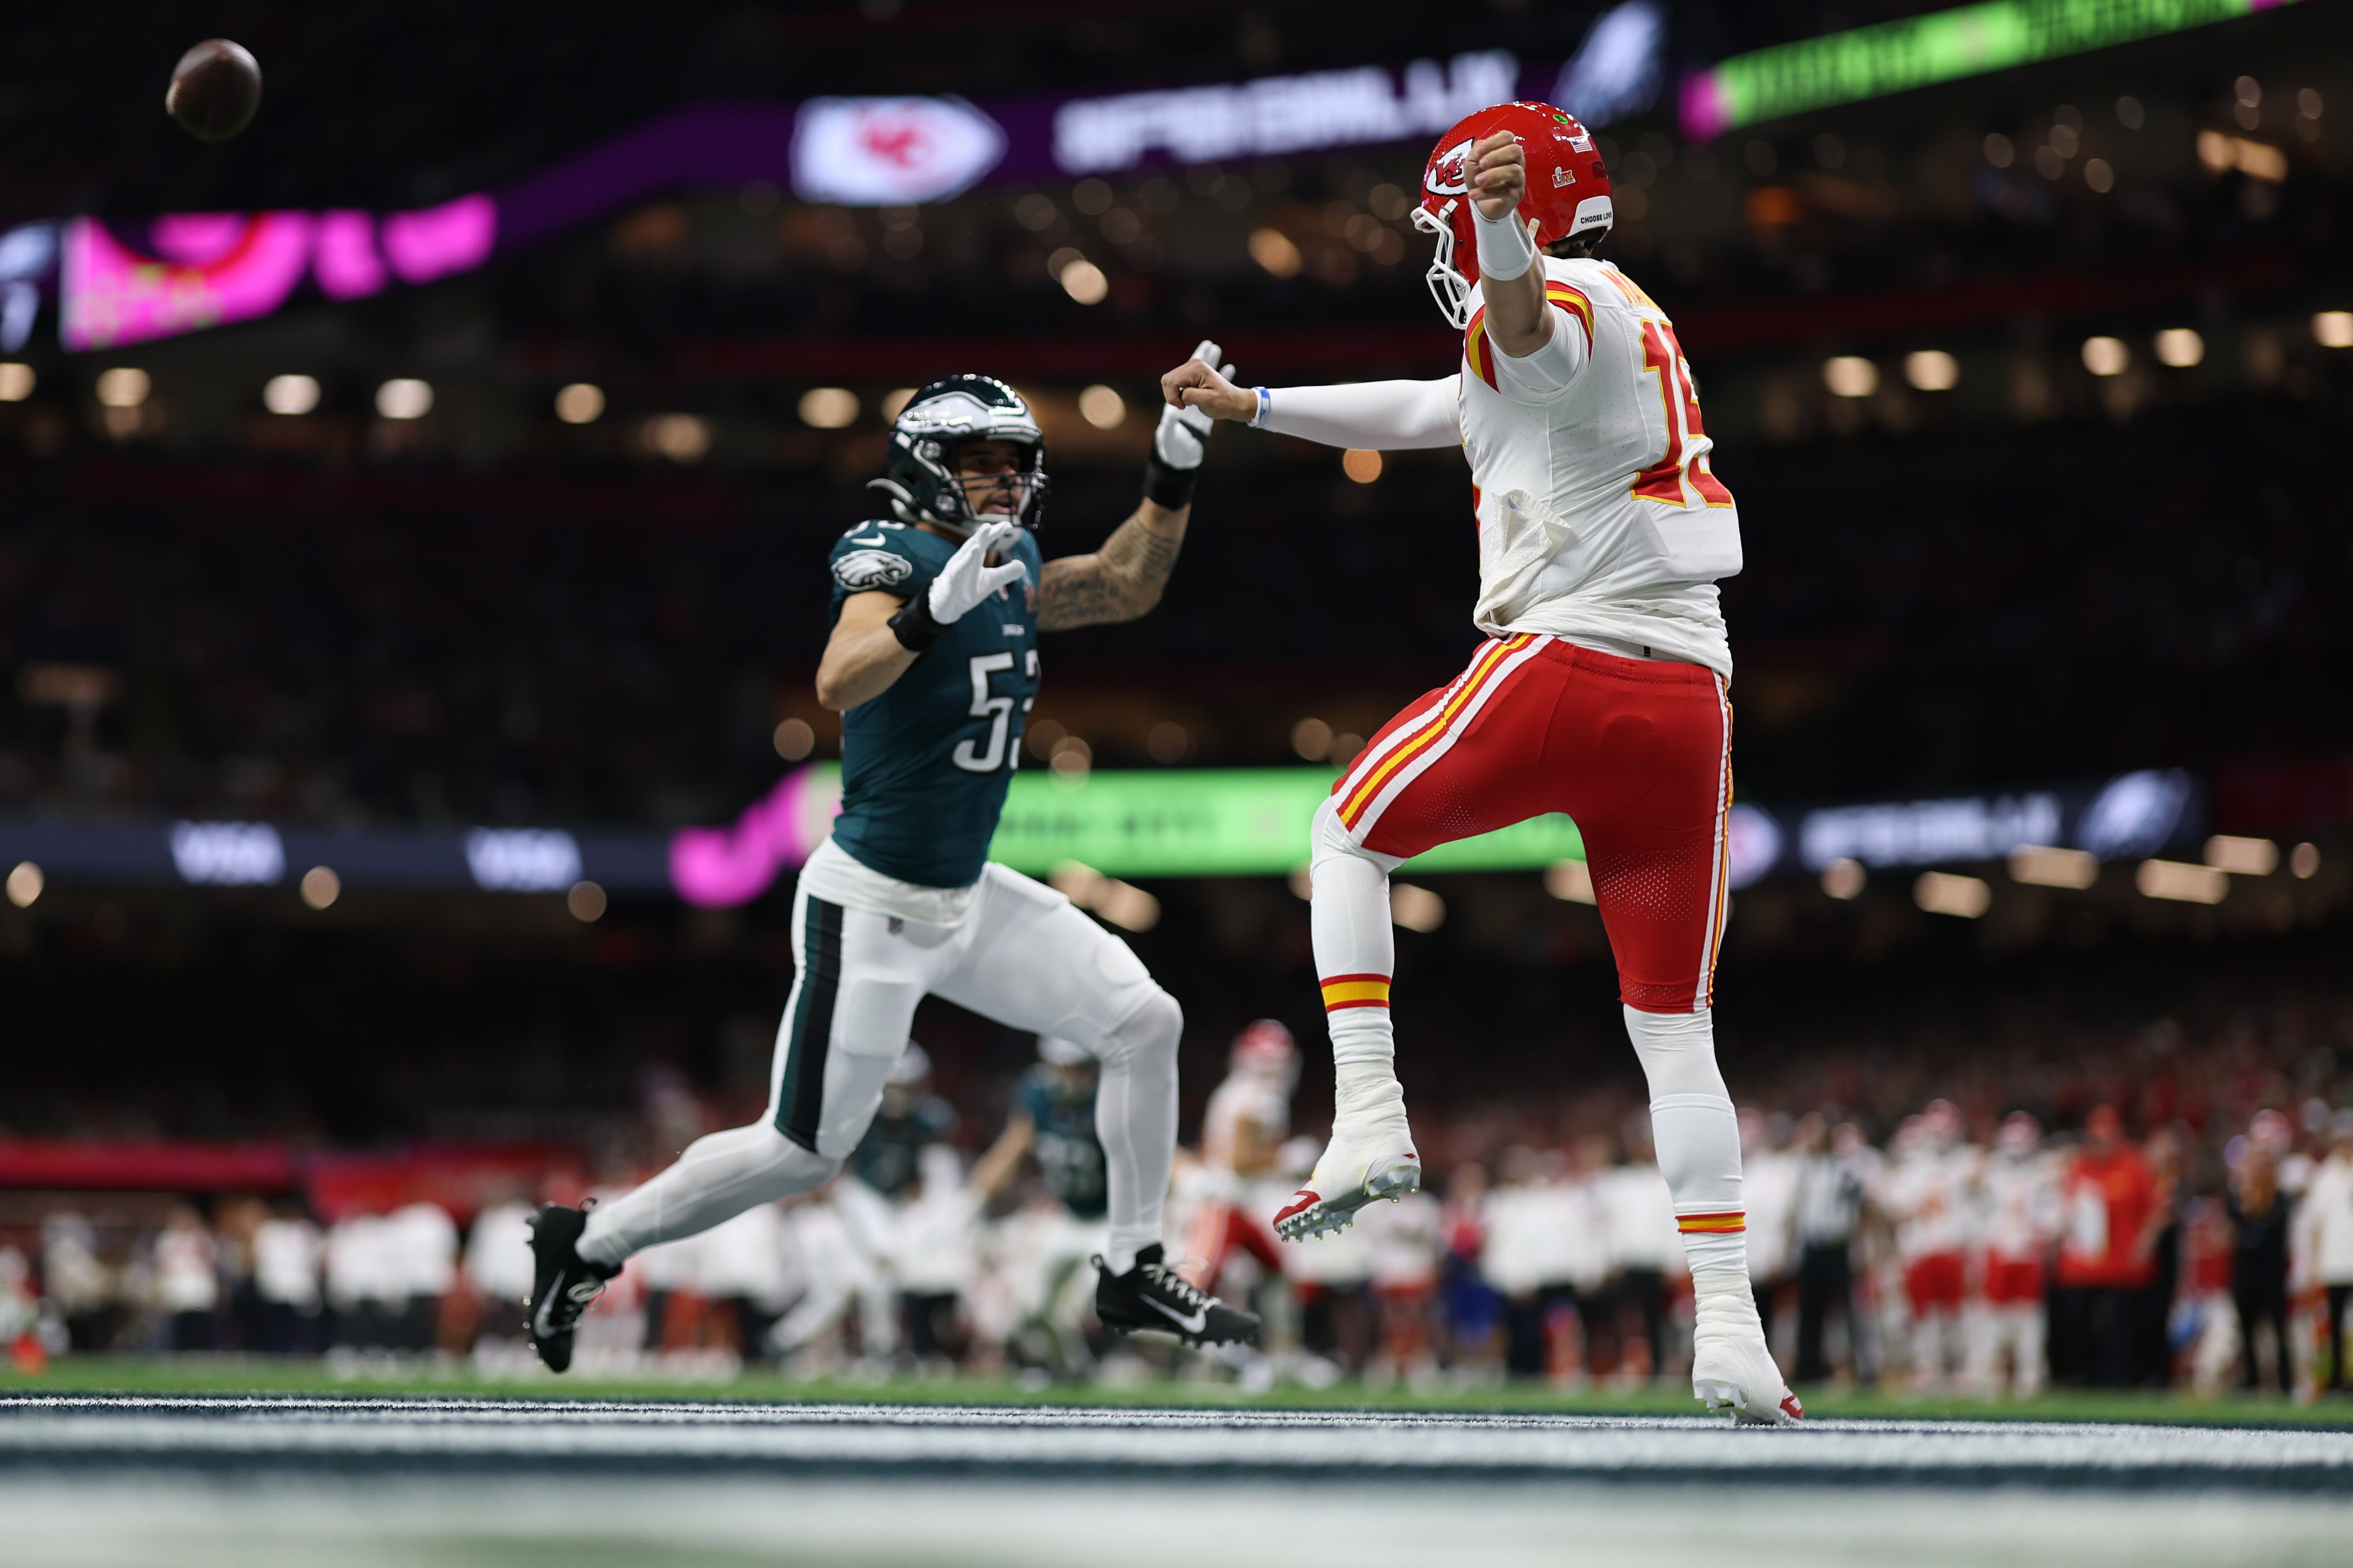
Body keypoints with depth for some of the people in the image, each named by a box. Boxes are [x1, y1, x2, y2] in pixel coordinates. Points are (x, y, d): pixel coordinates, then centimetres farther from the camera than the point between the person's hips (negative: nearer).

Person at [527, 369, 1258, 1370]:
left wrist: (1173, 473, 5)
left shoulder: (1010, 568, 5)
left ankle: (1131, 1276, 13)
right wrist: (937, 606, -50)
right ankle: (586, 1247, 14)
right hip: (870, 911, -8)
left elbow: (1126, 588, 18)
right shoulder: (891, 557, -18)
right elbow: (839, 684, -36)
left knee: (1144, 1024, 3)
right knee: (802, 1153, -4)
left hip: (967, 900, 8)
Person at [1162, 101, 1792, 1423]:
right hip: (1691, 693, 7)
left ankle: (1371, 1114, 4)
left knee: (1353, 829, 18)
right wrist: (1249, 406, 43)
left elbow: (1520, 309, -32)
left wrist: (1504, 221, -53)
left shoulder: (1563, 310, -2)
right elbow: (1433, 409, 38)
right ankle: (1732, 1332, -1)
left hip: (1562, 665, -7)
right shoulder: (1638, 323, 27)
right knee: (1678, 1028, 8)